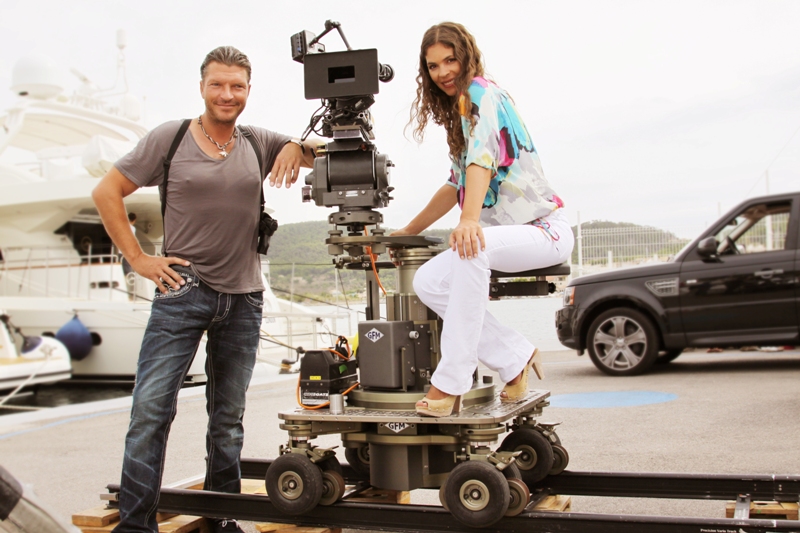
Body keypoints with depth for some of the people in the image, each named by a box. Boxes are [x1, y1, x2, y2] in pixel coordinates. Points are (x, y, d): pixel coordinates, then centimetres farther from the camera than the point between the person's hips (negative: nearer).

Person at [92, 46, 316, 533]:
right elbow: (107, 192, 3)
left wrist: (296, 147, -10)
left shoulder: (259, 143, 7)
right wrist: (138, 257, -3)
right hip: (183, 291, -3)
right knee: (151, 410, -8)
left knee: (229, 418, 11)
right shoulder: (170, 138, 0)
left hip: (243, 299, 3)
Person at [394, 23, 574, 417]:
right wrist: (409, 231, 24)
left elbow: (482, 157, -28)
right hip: (505, 234, 9)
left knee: (474, 248, -39)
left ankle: (450, 384, -33)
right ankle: (516, 359, -4)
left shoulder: (482, 93, -9)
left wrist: (470, 220, -43)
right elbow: (456, 185, 24)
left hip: (545, 229, -9)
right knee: (428, 281, -12)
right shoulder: (460, 110, 18)